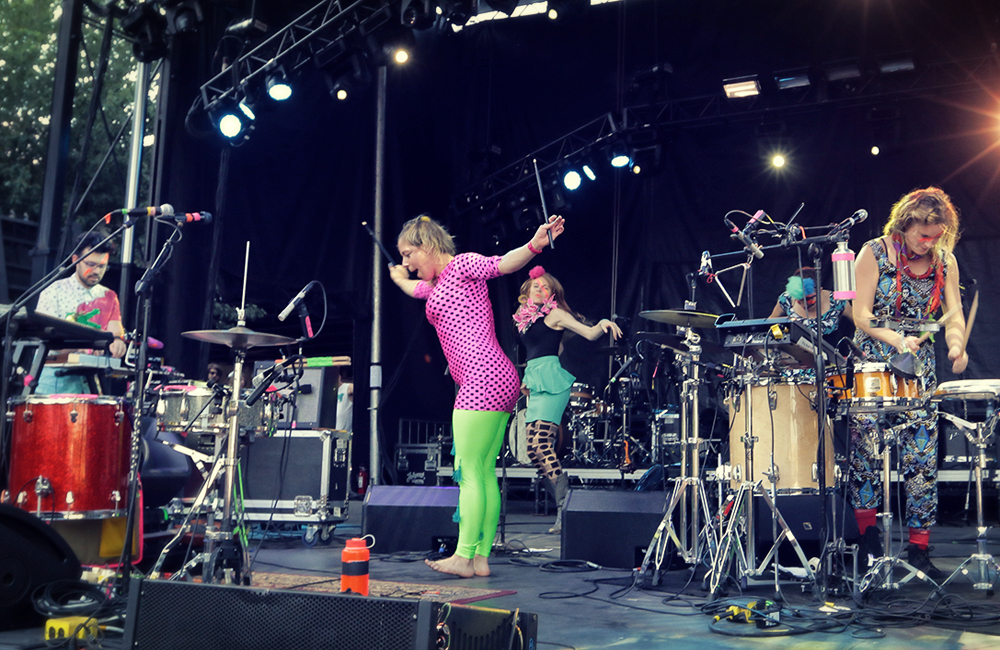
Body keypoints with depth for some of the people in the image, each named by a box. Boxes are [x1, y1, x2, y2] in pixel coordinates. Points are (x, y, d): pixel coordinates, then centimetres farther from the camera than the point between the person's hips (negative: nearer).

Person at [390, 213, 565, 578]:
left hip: (483, 381, -10)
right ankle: (482, 558, 10)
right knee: (485, 473, 7)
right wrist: (397, 277, 69)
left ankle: (463, 557, -4)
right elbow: (414, 287, 50)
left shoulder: (462, 265, 0)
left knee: (469, 472, -7)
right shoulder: (437, 284, 27)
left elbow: (503, 264, -17)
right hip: (500, 383, 10)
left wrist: (534, 246, -34)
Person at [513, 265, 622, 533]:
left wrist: (603, 323, -26)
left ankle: (565, 506, -18)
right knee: (533, 447, 2)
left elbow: (590, 333, -7)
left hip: (551, 379, -8)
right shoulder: (526, 318, 20)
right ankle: (562, 505, 5)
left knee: (539, 443, -19)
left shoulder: (554, 314, 0)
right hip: (537, 382, 8)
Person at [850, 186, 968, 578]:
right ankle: (868, 537, 10)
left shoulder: (945, 261, 5)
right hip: (871, 365, -3)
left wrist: (956, 346, -20)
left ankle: (919, 548, 6)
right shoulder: (874, 253, -6)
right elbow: (862, 315, -9)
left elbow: (954, 315, 1)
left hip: (919, 370, 3)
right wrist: (895, 339, -26)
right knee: (866, 451, -7)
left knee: (922, 457, -2)